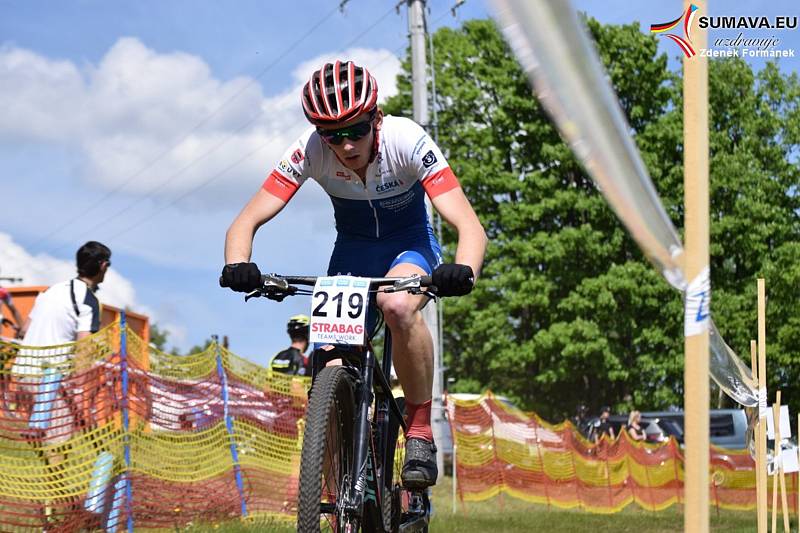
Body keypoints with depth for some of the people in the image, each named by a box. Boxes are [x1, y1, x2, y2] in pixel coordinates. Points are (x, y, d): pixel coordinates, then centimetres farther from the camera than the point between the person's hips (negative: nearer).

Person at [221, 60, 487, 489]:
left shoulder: (408, 141, -30)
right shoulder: (309, 151, -24)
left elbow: (470, 227, -35)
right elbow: (245, 222, -24)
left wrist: (463, 271, -57)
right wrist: (238, 266, -46)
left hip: (409, 244, -2)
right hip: (352, 250, 3)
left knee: (397, 306, -37)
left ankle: (421, 431, -21)